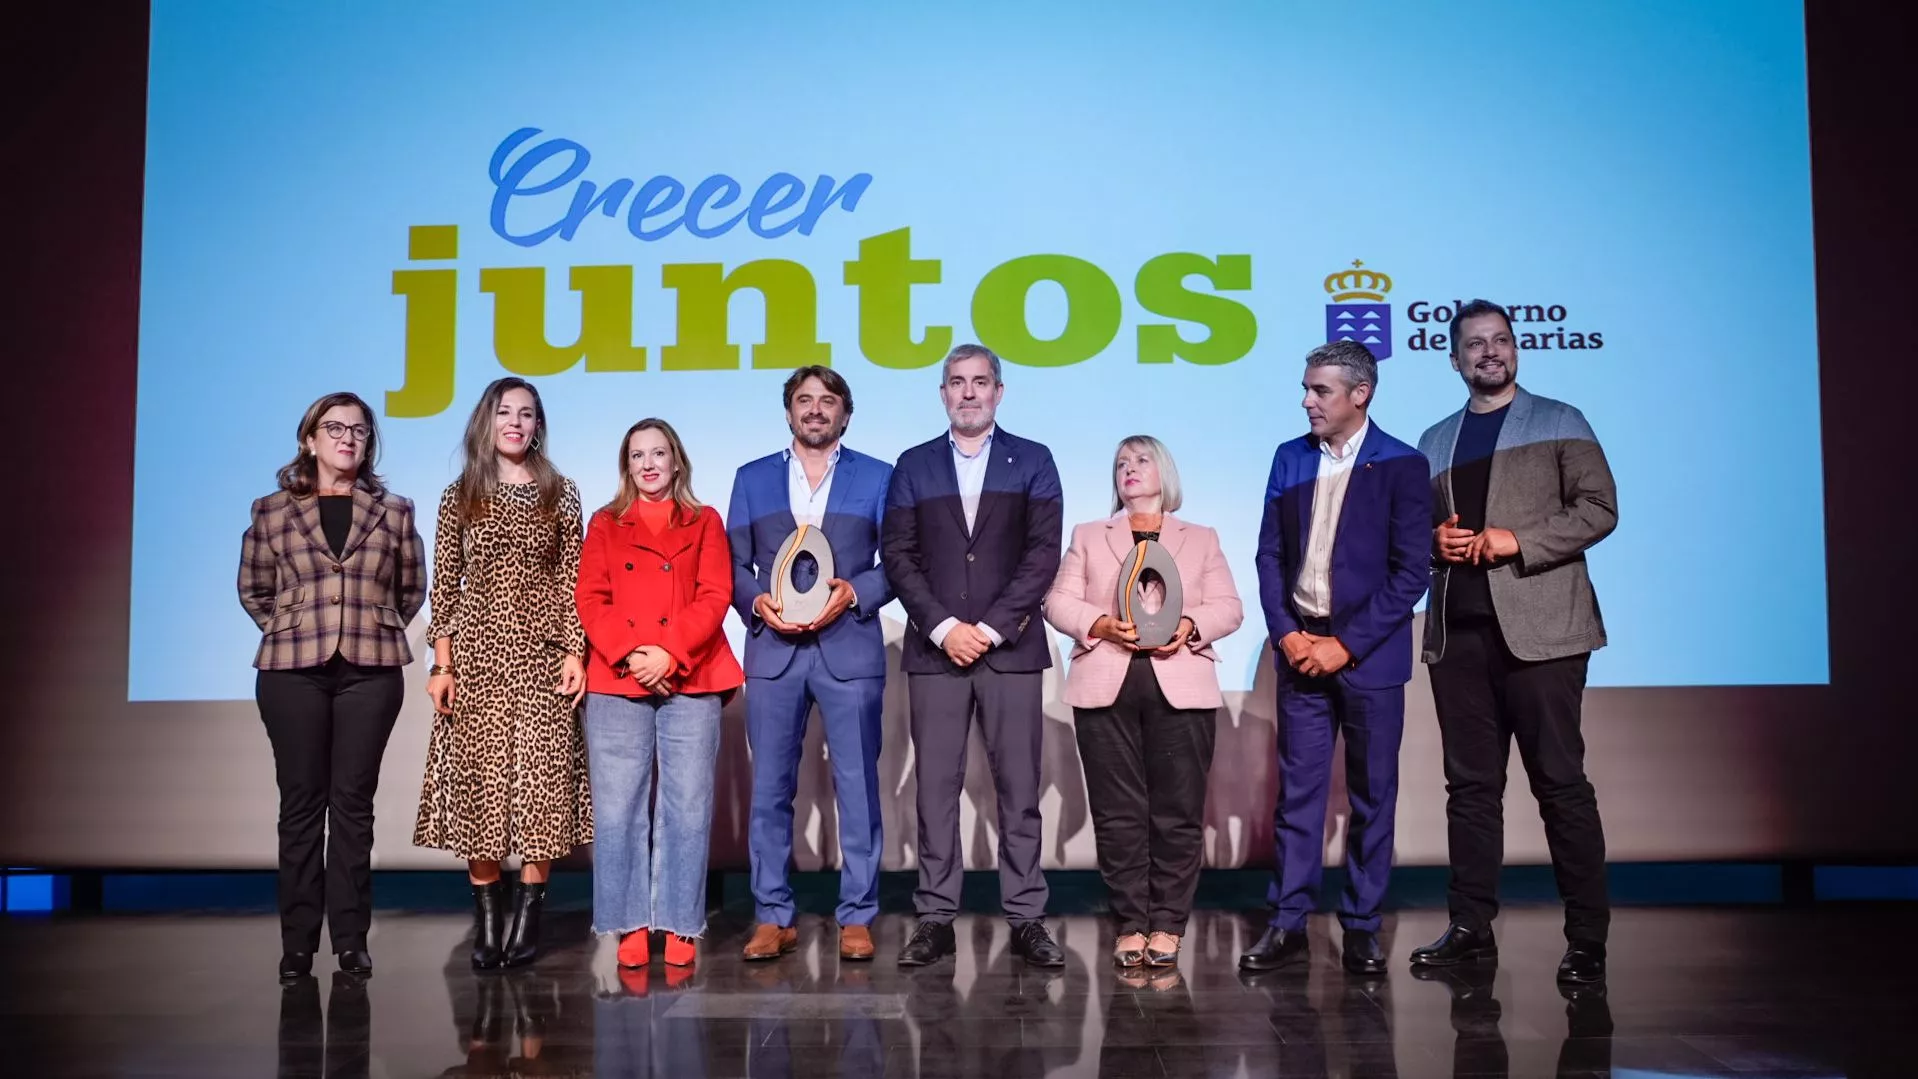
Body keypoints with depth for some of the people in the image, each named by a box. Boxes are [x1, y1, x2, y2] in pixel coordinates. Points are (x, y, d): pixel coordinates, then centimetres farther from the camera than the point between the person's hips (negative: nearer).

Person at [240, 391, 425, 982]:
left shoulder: (394, 512, 8)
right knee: (301, 802, 3)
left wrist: (377, 628, 6)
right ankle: (297, 942, 8)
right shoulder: (272, 510, 7)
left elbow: (412, 588, 15)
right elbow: (253, 589, 15)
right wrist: (291, 629, 5)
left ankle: (351, 939, 7)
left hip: (370, 671, 0)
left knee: (353, 801, 2)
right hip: (292, 672, 0)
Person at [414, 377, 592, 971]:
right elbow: (445, 588, 5)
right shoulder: (459, 498, 8)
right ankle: (487, 920, 7)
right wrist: (442, 665, -1)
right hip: (476, 654, 0)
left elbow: (571, 581, 5)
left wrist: (575, 653, -4)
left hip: (541, 655, 0)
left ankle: (527, 920, 4)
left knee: (541, 781, -4)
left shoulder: (559, 495, 8)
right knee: (478, 780, -1)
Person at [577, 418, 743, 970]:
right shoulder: (605, 525, 17)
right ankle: (632, 925, 7)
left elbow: (715, 596, 2)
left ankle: (681, 927, 4)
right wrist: (630, 654, -10)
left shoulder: (705, 522, 14)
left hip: (690, 682, -1)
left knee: (688, 809, -4)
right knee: (619, 810, -2)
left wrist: (669, 653, -11)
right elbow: (590, 599, 6)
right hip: (617, 683, 1)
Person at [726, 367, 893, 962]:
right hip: (772, 651, 2)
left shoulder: (877, 477, 9)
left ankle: (857, 917, 10)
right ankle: (772, 917, 13)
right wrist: (757, 602, -9)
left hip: (850, 649, -1)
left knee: (857, 787, 1)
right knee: (769, 789, 3)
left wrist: (854, 592, -12)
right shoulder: (752, 478, 14)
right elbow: (733, 565, 10)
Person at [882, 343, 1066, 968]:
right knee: (936, 788, 2)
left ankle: (1026, 919, 8)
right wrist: (944, 627, -8)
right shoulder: (914, 466, 11)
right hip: (934, 649, 1)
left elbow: (1043, 553, -1)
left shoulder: (1032, 463, 8)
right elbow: (897, 556, 4)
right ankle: (936, 917, 9)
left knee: (1019, 788, 1)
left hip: (1011, 649, -1)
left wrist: (991, 627, -9)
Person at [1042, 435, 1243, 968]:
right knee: (1118, 812, -1)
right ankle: (1130, 924, 6)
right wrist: (1102, 624, -11)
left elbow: (1229, 607, 8)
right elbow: (1059, 601, 8)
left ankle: (1167, 926, 5)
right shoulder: (1088, 536, 18)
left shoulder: (1201, 539, 18)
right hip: (1106, 688, 1)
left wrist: (1189, 625, -12)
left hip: (1181, 688, 0)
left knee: (1178, 812, -3)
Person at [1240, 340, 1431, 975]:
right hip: (1300, 648, 3)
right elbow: (1270, 554, 9)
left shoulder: (1402, 465, -4)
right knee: (1297, 790, 5)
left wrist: (1345, 645, -12)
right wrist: (1286, 634, -4)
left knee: (1372, 796, 5)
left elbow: (1410, 572, -8)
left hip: (1368, 655, -3)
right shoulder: (1290, 459, 8)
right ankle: (1288, 924, 11)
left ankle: (1362, 929, 15)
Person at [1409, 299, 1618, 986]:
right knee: (1470, 784, 7)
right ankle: (1471, 928, 13)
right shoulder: (1435, 441, 20)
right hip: (1457, 631, 4)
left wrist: (1516, 541, -13)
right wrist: (1434, 540, 0)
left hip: (1538, 628, -4)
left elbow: (1598, 509, -2)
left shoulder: (1560, 424, 8)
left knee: (1561, 783, -4)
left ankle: (1587, 939, 3)